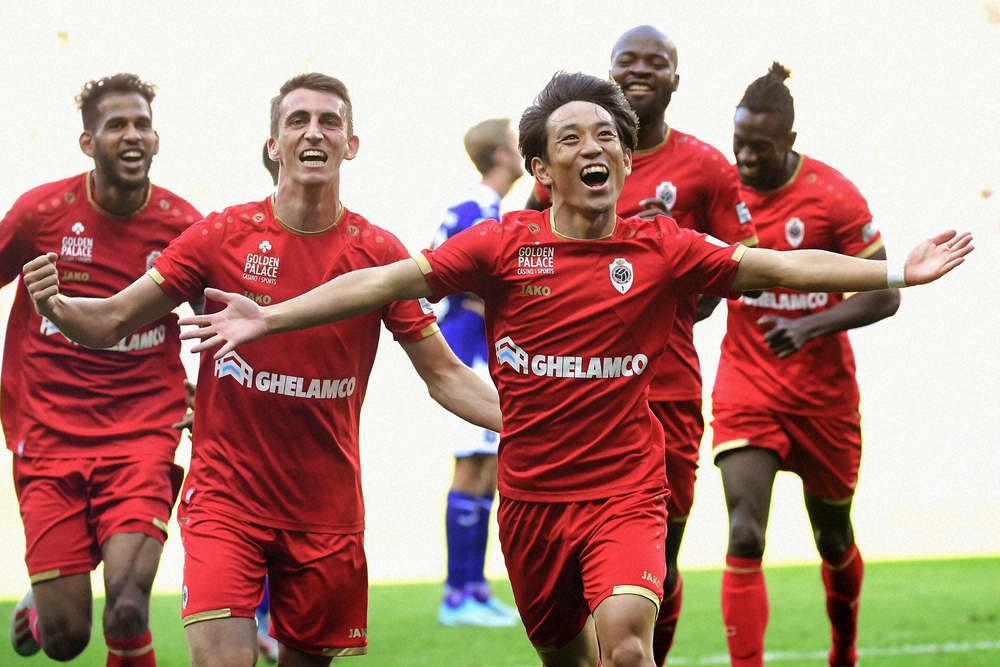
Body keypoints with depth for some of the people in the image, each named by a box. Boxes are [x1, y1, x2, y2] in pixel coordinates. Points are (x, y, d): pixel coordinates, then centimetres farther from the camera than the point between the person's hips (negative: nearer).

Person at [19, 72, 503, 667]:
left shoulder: (380, 253, -1)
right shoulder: (224, 236, -4)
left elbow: (444, 375, 3)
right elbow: (111, 323, -2)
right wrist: (55, 306, -24)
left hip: (327, 506, 2)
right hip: (225, 497, -2)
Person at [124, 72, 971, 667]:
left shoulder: (661, 250, -2)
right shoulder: (505, 245, -3)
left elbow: (777, 266, -1)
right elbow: (386, 281, -5)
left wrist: (897, 273, -7)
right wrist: (269, 316, -11)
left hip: (624, 491, -2)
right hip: (532, 496, 2)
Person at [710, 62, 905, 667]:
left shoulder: (833, 196, -13)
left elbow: (885, 294, -12)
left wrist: (813, 325, -25)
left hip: (823, 390, -1)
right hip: (746, 385, 1)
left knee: (833, 537, 17)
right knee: (745, 537, -17)